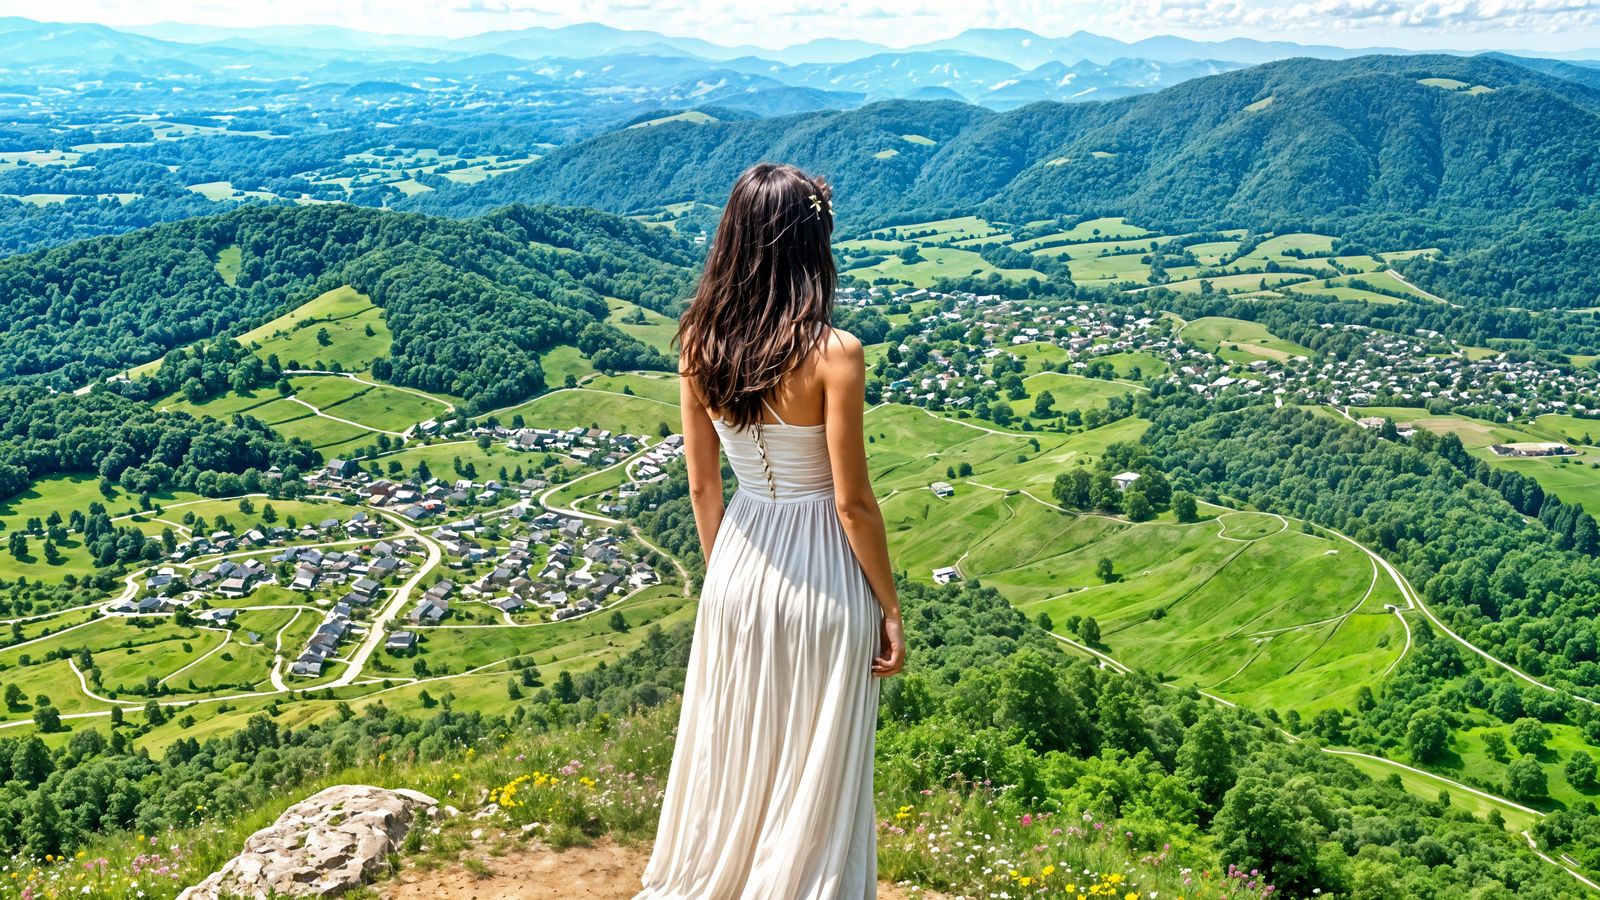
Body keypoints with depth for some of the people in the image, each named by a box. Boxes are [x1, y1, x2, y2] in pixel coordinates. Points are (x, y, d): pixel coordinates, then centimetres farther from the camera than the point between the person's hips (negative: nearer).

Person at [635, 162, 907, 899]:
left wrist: (722, 571, 17)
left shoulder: (700, 346, -4)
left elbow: (702, 485, 3)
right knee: (815, 771, 12)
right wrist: (891, 607, -4)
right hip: (821, 574, -5)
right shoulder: (833, 354, -19)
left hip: (739, 568, 5)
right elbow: (852, 501, -15)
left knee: (731, 754, 22)